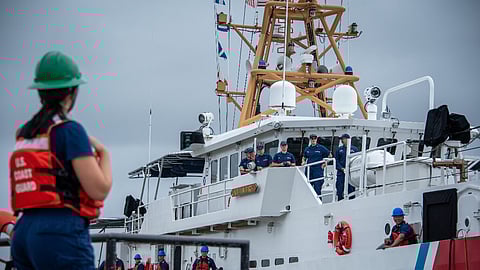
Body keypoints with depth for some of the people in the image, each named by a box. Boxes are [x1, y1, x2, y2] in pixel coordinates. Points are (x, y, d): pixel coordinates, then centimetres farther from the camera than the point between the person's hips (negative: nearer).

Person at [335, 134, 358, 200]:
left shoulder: (354, 149, 8)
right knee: (340, 191, -3)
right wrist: (342, 169, -8)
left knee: (351, 189, -2)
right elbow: (336, 161, 8)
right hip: (341, 173, 1)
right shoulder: (339, 150, 12)